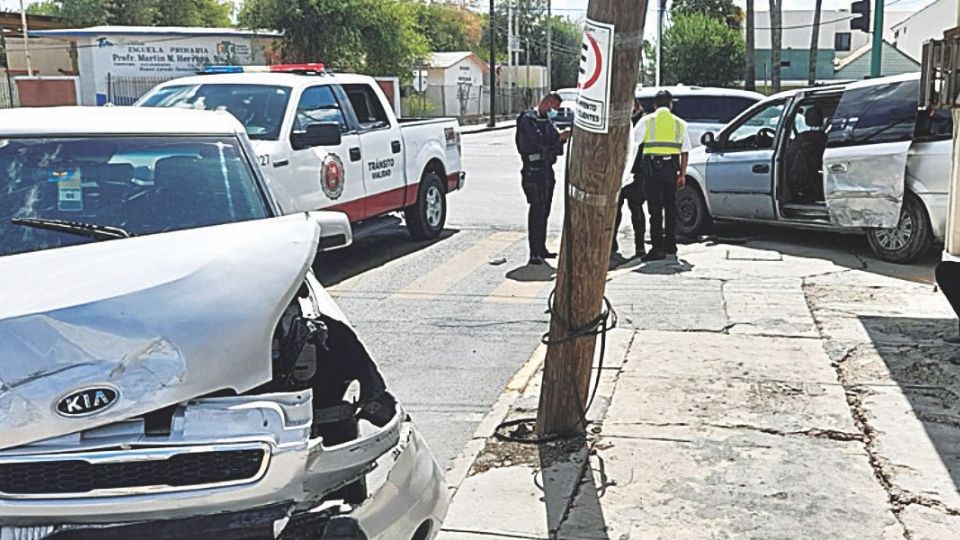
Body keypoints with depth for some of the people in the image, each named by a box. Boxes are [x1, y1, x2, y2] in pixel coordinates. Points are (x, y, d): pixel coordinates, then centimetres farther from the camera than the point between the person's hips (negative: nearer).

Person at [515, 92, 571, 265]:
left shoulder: (547, 120, 19)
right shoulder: (528, 119, -8)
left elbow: (556, 149, 17)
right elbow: (539, 139, -25)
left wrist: (562, 139, -2)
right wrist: (559, 137, -24)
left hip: (547, 169, 9)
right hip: (534, 170, -9)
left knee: (544, 211, 13)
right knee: (537, 211, -11)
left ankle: (541, 249, 21)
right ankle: (535, 254, -12)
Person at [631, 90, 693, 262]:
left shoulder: (647, 121, 2)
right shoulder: (680, 123, 11)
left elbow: (632, 141, -4)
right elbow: (685, 152, 7)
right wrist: (682, 175, 9)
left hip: (653, 167, -3)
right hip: (671, 168, 3)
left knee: (655, 209, -3)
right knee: (670, 208, 12)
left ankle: (657, 248, -7)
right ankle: (671, 247, 18)